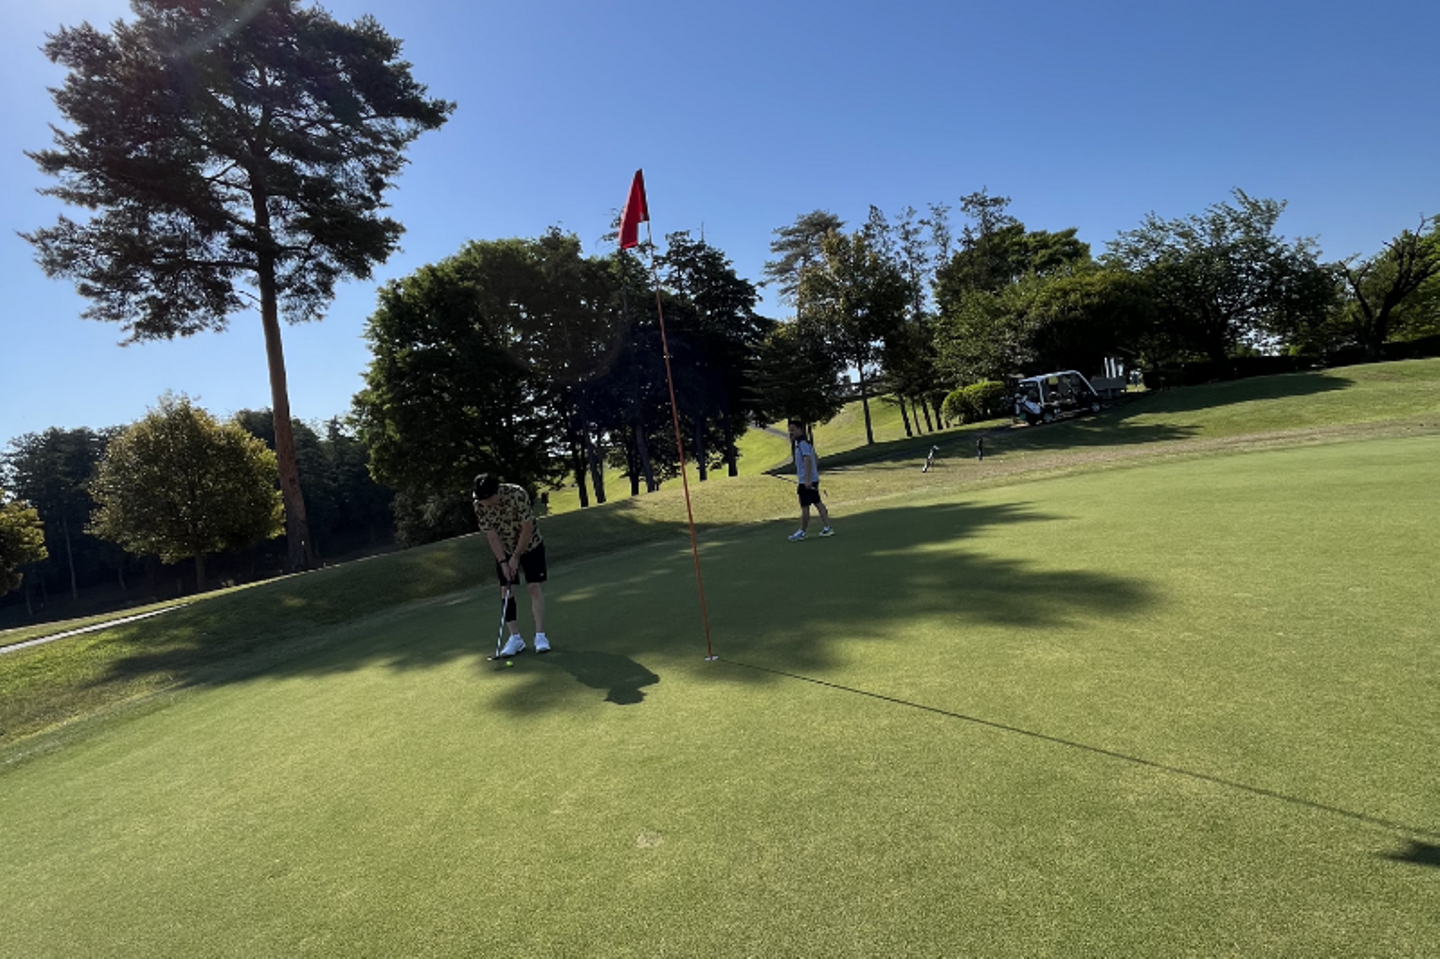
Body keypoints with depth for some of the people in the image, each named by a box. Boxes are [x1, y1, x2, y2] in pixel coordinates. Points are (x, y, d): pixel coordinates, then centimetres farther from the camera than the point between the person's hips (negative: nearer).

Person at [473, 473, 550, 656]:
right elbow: (492, 536, -14)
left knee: (535, 587, -9)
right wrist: (503, 562, -19)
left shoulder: (517, 495, -30)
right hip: (504, 550, 3)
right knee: (506, 591, -2)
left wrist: (516, 557, -20)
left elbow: (527, 528, -23)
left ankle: (540, 635, -6)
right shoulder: (479, 506, -19)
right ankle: (515, 638, 5)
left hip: (530, 544, -3)